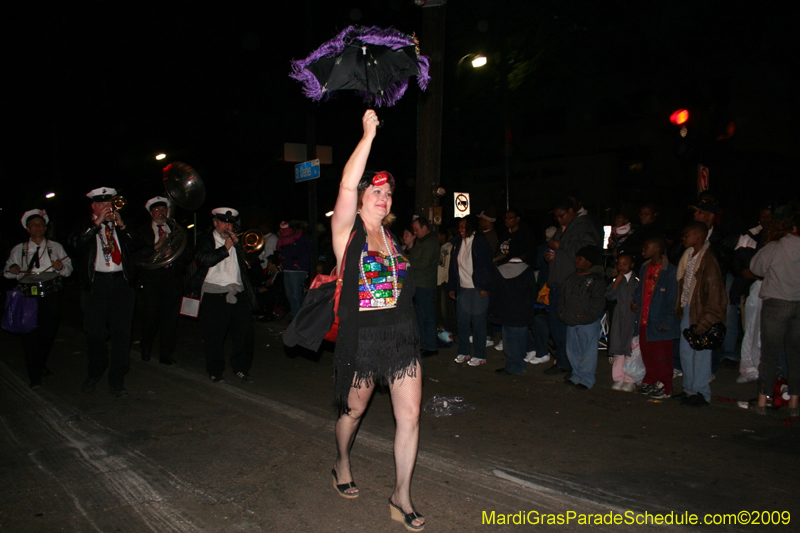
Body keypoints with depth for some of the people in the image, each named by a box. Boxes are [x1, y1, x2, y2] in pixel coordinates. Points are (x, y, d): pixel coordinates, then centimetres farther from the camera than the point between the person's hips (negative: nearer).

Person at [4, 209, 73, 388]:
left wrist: (61, 267, -14)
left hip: (50, 296, 1)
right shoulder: (18, 250, 11)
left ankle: (41, 364, 31)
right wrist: (14, 271, -9)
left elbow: (69, 268, 9)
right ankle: (34, 375, 5)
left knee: (50, 333, 6)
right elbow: (7, 271, 14)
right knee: (30, 335, -4)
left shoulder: (56, 247, 11)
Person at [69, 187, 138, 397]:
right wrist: (97, 223, -13)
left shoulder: (121, 226, 16)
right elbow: (77, 243, -12)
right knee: (95, 334, 5)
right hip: (95, 284, -2)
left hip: (121, 283, 2)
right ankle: (94, 374, 29)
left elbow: (133, 246, 4)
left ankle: (117, 381, 9)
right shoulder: (85, 227, 8)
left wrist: (121, 226, -5)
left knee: (122, 334, 0)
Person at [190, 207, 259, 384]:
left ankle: (241, 368, 15)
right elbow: (202, 259, -12)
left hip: (238, 294, 4)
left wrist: (237, 244, -1)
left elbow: (249, 262, 11)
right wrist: (225, 248, -11)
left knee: (245, 331, 1)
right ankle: (215, 371, 17)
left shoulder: (237, 240, 19)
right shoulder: (206, 240, 7)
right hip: (214, 295, -3)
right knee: (214, 336, 2)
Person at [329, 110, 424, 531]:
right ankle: (342, 466, 45)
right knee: (353, 412, 15)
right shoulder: (347, 231, -6)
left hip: (402, 333, 5)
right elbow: (347, 184, -21)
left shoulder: (390, 237, 11)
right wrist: (368, 135, -20)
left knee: (410, 416, 0)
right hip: (362, 337, -4)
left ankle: (401, 497, 14)